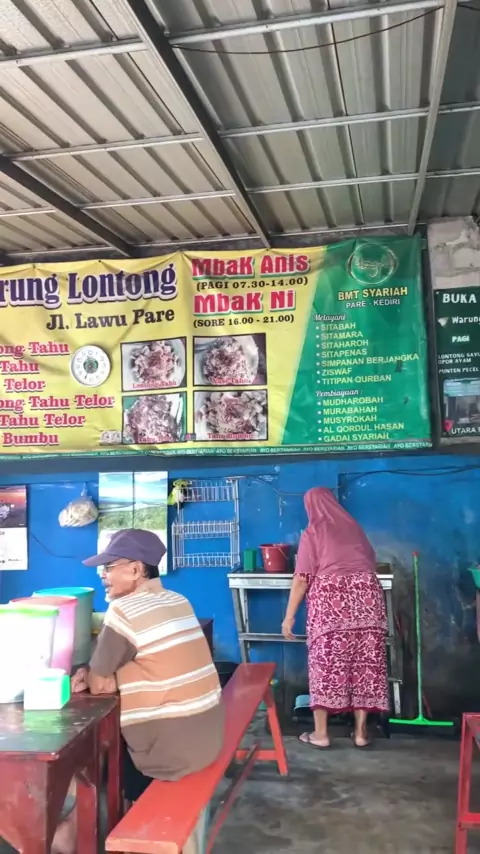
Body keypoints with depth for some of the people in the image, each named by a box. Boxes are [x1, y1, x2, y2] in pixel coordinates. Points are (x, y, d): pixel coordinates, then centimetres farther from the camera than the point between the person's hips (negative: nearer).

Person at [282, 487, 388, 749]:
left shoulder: (312, 533, 7)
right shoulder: (353, 527, 19)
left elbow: (302, 579, 0)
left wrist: (289, 616, 4)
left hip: (330, 598, -4)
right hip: (367, 595, 4)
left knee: (326, 664, 4)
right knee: (365, 664, 8)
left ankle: (320, 733, 9)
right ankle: (361, 732, 14)